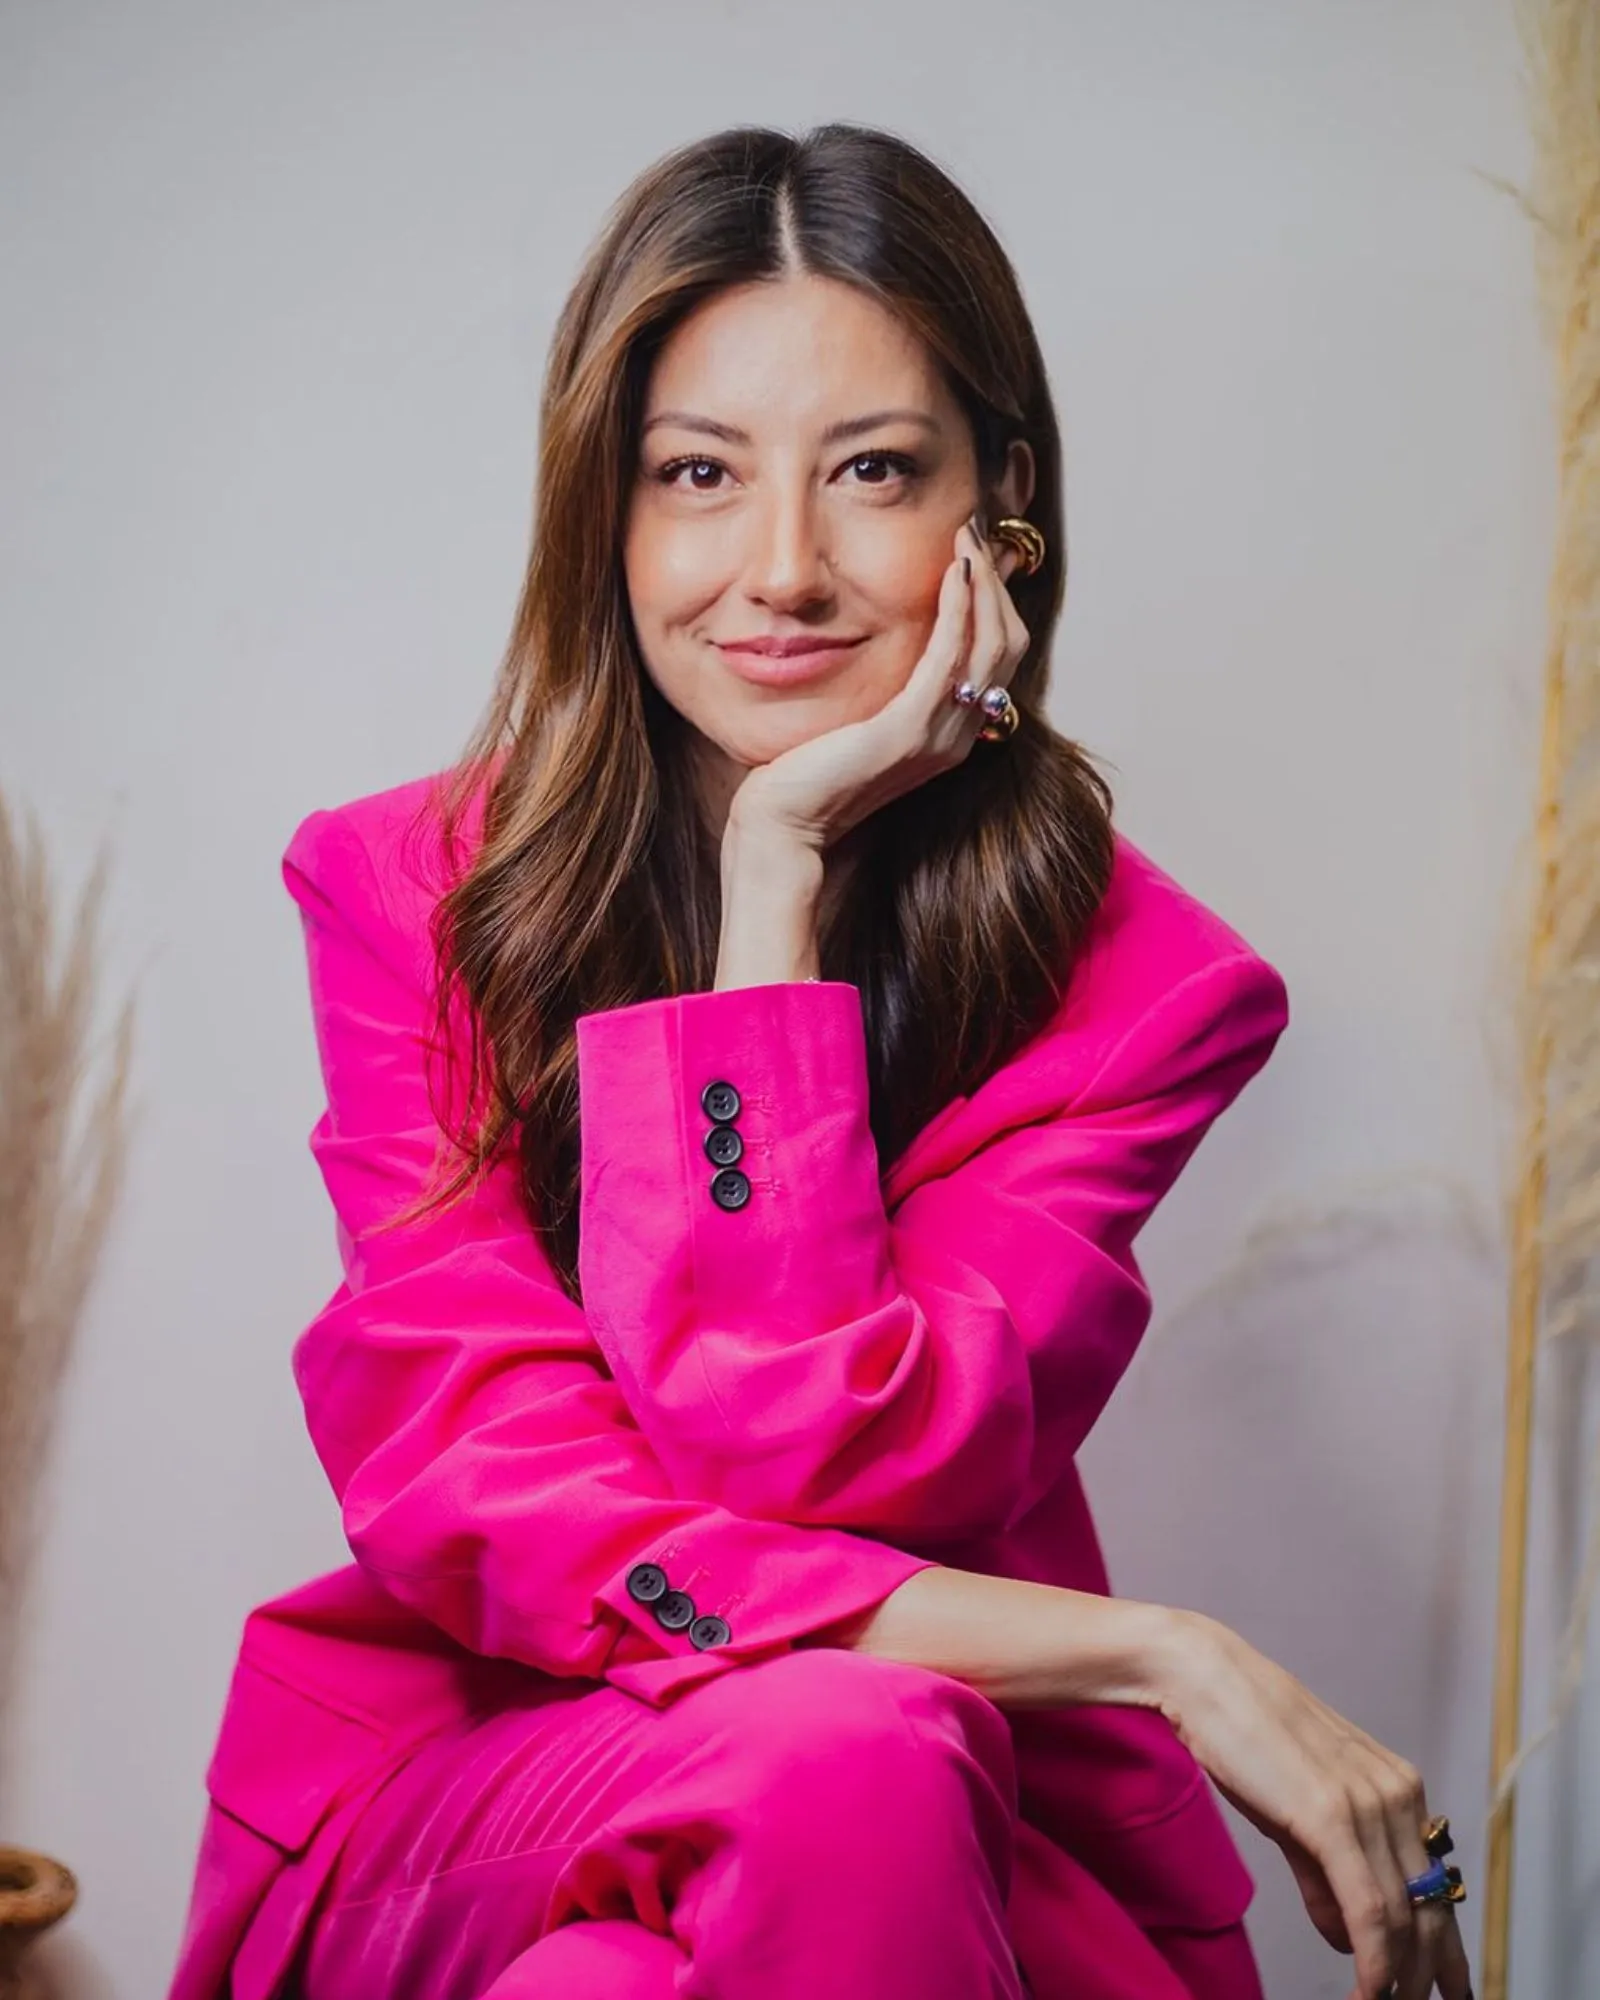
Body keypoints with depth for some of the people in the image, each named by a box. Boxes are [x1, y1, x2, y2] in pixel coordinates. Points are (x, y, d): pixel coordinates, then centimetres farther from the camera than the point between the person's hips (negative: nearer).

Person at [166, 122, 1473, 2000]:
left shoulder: (1130, 980, -7)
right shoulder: (403, 891, -4)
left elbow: (813, 1465, -19)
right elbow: (464, 1484, -16)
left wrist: (777, 869, -18)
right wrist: (1153, 1651, -23)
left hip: (976, 1838, 1)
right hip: (471, 1773, 0)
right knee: (826, 1742, -33)